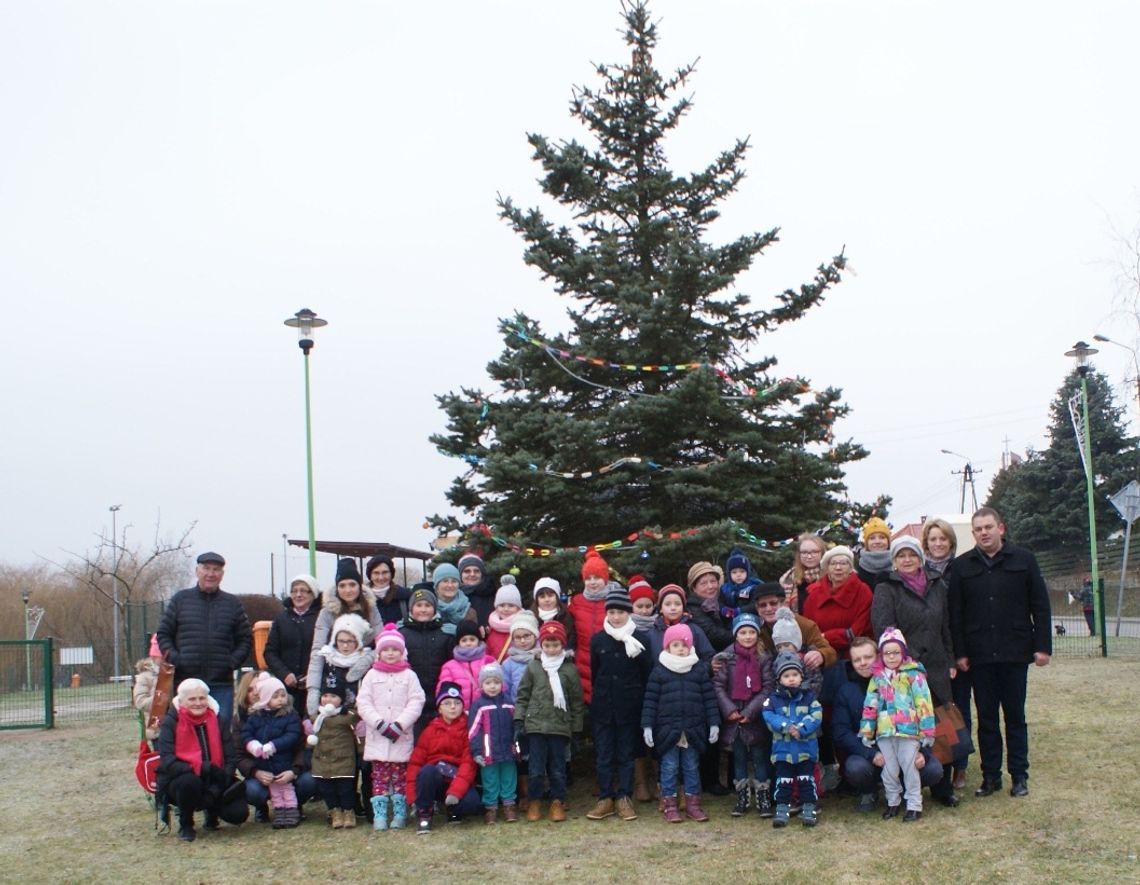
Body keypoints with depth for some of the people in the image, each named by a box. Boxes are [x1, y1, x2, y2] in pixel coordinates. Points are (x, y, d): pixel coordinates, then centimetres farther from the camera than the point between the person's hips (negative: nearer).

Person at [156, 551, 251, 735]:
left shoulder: (233, 603, 10)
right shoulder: (181, 599, 9)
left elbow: (246, 639, 13)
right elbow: (163, 634, 10)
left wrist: (233, 662, -2)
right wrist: (174, 658, -5)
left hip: (222, 683, 0)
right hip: (186, 681, 0)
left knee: (221, 730, 1)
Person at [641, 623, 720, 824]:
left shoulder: (700, 669, 4)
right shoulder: (659, 671, -1)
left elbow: (709, 698, 6)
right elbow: (650, 700, -1)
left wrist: (714, 723, 1)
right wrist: (647, 726, -7)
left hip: (693, 730, 2)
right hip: (667, 729, -2)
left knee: (692, 767, 11)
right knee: (669, 767, 5)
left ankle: (692, 803, 21)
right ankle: (669, 804, 15)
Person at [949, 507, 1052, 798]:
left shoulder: (1023, 560, 2)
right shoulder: (962, 566, 5)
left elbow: (1040, 606, 2)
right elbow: (955, 613, 4)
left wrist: (1043, 646, -4)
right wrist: (959, 653, -2)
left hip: (1015, 652, -1)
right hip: (979, 654, 1)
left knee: (1015, 716, 7)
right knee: (986, 717, 6)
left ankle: (1019, 775, 15)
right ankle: (991, 775, 13)